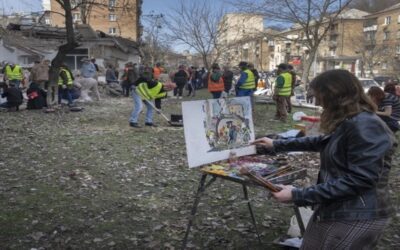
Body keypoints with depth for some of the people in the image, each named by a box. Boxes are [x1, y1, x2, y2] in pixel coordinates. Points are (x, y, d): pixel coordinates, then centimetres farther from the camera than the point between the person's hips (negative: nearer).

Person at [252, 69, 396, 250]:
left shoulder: (365, 126, -21)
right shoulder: (348, 122, 11)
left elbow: (358, 180, -26)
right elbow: (322, 142, 26)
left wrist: (299, 195, -24)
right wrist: (277, 145, 27)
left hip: (356, 218, -9)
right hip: (336, 210, 9)